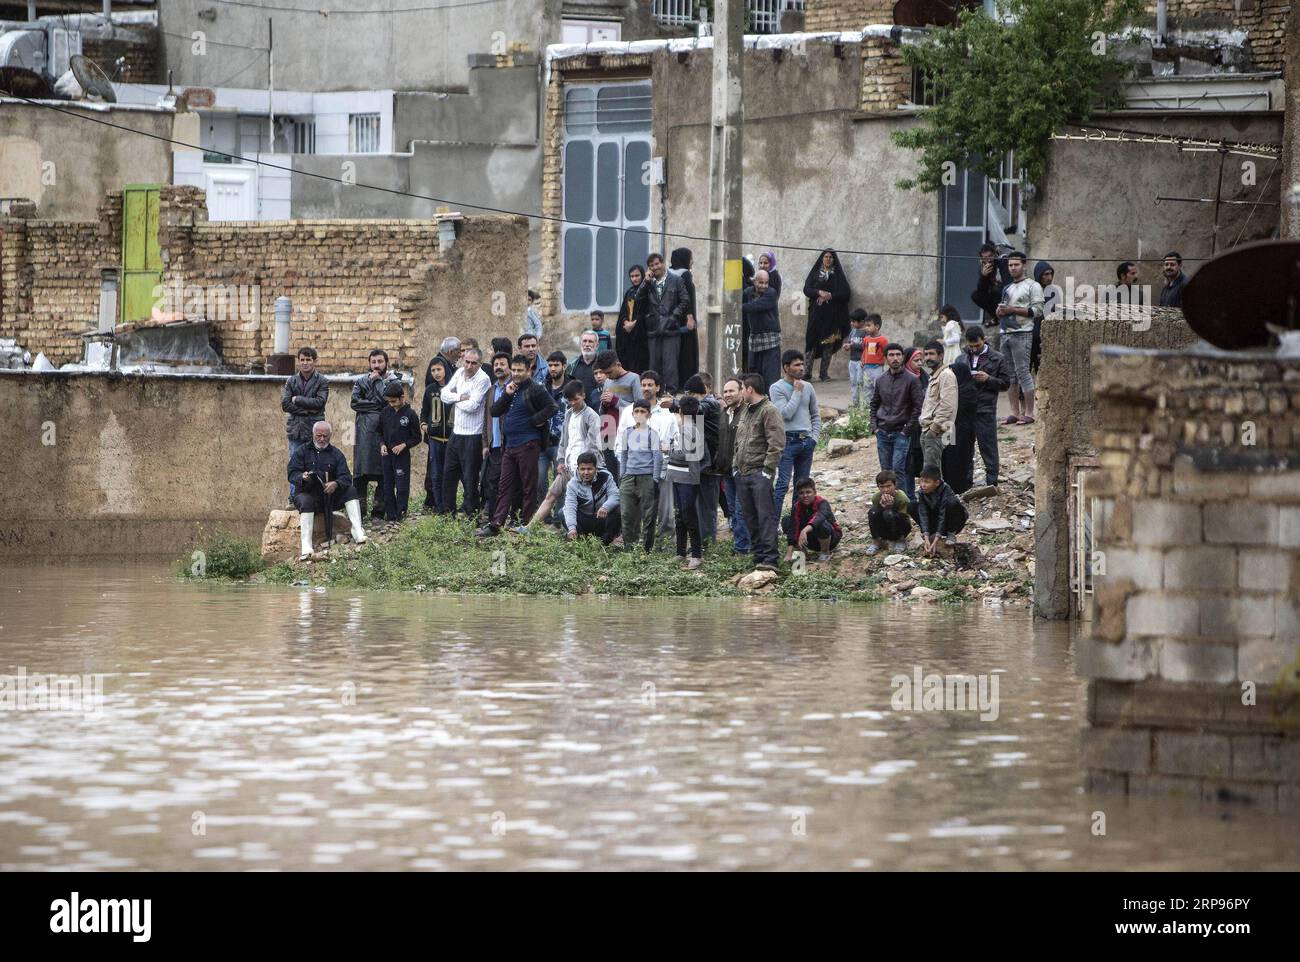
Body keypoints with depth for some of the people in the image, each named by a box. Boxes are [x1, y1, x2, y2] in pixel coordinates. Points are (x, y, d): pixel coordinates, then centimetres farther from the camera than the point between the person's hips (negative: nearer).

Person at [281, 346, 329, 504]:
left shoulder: (322, 381, 2)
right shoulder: (291, 381, 10)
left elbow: (319, 402, -11)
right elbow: (285, 404, 0)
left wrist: (297, 400, -8)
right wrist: (307, 408, -9)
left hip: (314, 431, -3)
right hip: (295, 430, 3)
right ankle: (293, 499, 9)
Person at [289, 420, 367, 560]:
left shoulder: (336, 454, 13)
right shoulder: (301, 451, 8)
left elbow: (346, 477, -1)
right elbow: (292, 473, -3)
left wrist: (336, 484, -25)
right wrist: (303, 477, -28)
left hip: (330, 495, 3)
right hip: (308, 493, -3)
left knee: (351, 491, -18)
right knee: (305, 501, -36)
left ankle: (358, 532, -28)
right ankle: (306, 548, -45)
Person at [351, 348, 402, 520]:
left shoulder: (393, 381, 10)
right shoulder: (361, 381, 16)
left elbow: (388, 399, -8)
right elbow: (355, 402, 1)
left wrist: (377, 381, 1)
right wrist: (376, 405, -6)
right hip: (365, 431, 1)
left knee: (384, 473, -1)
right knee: (361, 473, -7)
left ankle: (379, 509, 4)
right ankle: (359, 508, -6)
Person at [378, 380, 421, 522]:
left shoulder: (410, 414, -8)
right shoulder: (385, 413, 4)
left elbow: (416, 438, -3)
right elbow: (380, 433, 14)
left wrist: (404, 445, -16)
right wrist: (382, 444, -4)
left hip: (402, 455, -4)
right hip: (387, 454, 4)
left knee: (402, 486, -3)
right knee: (388, 486, 8)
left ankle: (401, 513, 5)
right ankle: (390, 513, 14)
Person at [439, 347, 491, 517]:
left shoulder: (483, 379, -14)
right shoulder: (459, 373, 6)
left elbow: (472, 406, -20)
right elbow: (444, 394, 4)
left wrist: (454, 400, -5)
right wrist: (460, 397, -12)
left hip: (472, 434, -7)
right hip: (456, 431, 7)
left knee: (470, 476, -1)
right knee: (449, 472, 13)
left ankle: (471, 512, 7)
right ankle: (448, 510, 23)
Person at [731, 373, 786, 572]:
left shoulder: (769, 411, -8)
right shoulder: (745, 411, 19)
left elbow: (776, 444, -15)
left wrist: (767, 469, -17)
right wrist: (735, 464, 15)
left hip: (759, 473, -9)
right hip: (742, 473, 9)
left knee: (765, 516, -11)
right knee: (750, 518, 9)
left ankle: (769, 559, -15)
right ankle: (758, 555, 14)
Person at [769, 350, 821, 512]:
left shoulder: (807, 387, 12)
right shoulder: (777, 388, -5)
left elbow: (816, 414, 19)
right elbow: (786, 413, -16)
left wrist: (814, 437, 7)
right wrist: (797, 392, -9)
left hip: (806, 441, 6)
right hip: (788, 441, -6)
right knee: (782, 484, -12)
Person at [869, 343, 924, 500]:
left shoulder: (912, 380, -6)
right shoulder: (881, 380, 9)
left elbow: (918, 406, -7)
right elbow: (874, 404, 19)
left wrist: (907, 429, -11)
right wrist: (874, 426, 7)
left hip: (901, 433, -5)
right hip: (882, 433, 5)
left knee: (898, 468, -12)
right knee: (886, 470, 8)